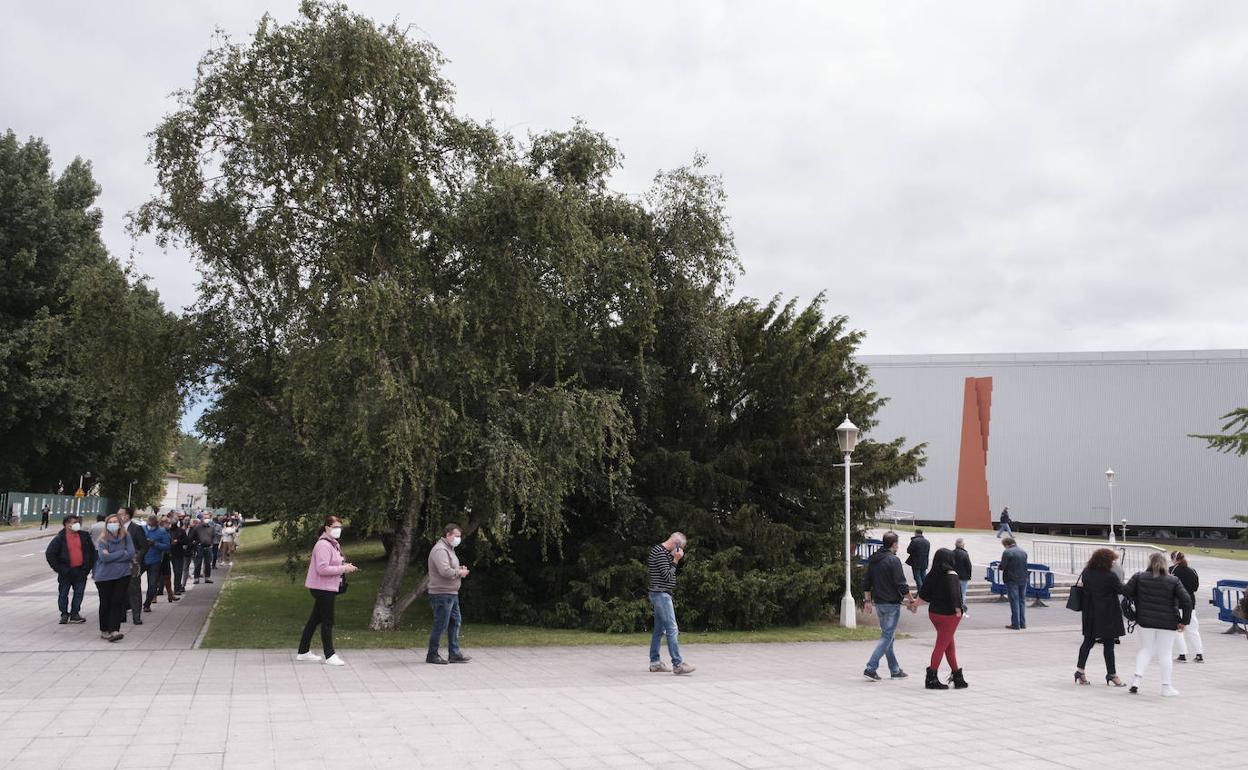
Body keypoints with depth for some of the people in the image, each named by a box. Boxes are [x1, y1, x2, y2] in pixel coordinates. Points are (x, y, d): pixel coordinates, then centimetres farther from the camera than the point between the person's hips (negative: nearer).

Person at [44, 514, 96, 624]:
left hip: (81, 571, 3)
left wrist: (88, 566, 5)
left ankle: (74, 614, 15)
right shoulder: (60, 538, -6)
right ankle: (64, 614, 17)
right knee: (63, 593, 5)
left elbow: (92, 551, 13)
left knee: (79, 593, 5)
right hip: (66, 572, -3)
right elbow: (49, 554, -6)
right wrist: (59, 568, -9)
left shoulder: (84, 536, 5)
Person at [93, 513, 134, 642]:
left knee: (118, 603, -7)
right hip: (104, 576, -1)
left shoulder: (126, 536, 2)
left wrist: (112, 556, -12)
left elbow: (131, 553, -8)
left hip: (122, 575, 1)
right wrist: (123, 553, -10)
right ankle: (104, 630, 23)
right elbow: (103, 557, -16)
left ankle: (114, 631, -11)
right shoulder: (102, 539, -4)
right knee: (105, 604, 9)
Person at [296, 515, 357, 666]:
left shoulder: (333, 544, 15)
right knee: (327, 622, -6)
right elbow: (322, 569, -25)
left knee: (315, 619, 16)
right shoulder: (323, 545, -18)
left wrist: (345, 566, 4)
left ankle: (303, 652, 26)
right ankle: (330, 656, -1)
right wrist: (343, 569, -22)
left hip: (328, 588, 10)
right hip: (323, 588, -10)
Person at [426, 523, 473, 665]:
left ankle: (454, 654, 17)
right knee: (440, 625, -3)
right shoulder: (440, 550, -17)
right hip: (442, 595, -11)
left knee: (455, 622, 12)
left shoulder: (449, 549, 18)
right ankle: (432, 655, 8)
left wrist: (460, 569, 7)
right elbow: (445, 571, -28)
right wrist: (460, 572, -13)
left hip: (452, 594, 11)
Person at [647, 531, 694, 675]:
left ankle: (655, 663, 17)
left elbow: (672, 573, 19)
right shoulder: (659, 552, -16)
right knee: (672, 629, -12)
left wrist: (675, 559, 6)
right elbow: (667, 576, -19)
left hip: (661, 595, 11)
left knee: (659, 630, 13)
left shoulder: (664, 552, 16)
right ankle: (678, 664, -15)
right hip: (661, 594, -11)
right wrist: (676, 560, -13)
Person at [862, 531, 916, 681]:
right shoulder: (893, 560, -15)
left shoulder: (873, 560, 9)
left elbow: (866, 583, 12)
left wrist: (868, 600, 18)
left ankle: (895, 670, 21)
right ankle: (870, 668, -12)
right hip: (892, 604, -8)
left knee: (888, 635, 15)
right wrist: (911, 600, -3)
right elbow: (901, 584, -15)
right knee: (887, 636, -4)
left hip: (878, 603, 8)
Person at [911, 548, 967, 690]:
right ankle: (932, 679, -1)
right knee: (941, 646, -1)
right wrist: (958, 610, -13)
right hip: (948, 614, -6)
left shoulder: (933, 575, 4)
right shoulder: (951, 574, -14)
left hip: (933, 613, 6)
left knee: (950, 645, 16)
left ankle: (957, 675, 23)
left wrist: (915, 604, 19)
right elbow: (954, 594, -20)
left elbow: (924, 593, 7)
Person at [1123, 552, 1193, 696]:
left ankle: (1137, 677, 0)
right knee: (1165, 653, 5)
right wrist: (1184, 621, -4)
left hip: (1145, 620, 1)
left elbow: (1126, 592, -3)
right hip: (1167, 623, -1)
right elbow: (1186, 600, -9)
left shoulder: (1139, 577, -2)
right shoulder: (1173, 581, -4)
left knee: (1145, 649, 16)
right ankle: (1166, 687, 9)